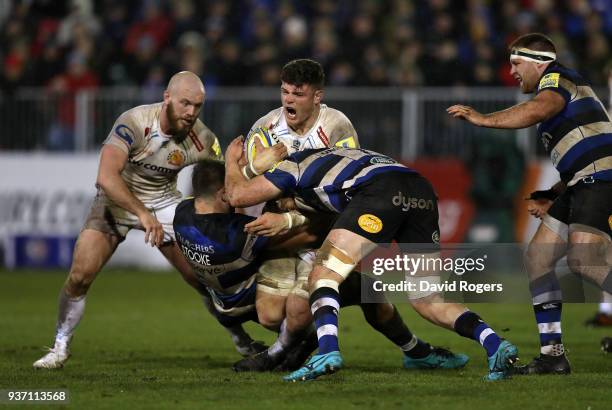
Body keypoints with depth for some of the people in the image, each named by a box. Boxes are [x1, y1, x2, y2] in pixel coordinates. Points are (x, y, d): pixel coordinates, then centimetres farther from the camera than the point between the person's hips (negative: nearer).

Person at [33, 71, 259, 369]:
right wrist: (142, 214, -46)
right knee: (80, 276, -15)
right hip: (117, 199, -2)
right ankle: (60, 348, 6)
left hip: (164, 200, 3)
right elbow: (106, 177, -40)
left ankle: (244, 344, 14)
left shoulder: (202, 140, -18)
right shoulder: (134, 123, -30)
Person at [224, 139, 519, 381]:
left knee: (323, 276, -3)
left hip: (381, 192, -7)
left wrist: (231, 160, 43)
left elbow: (238, 195, 21)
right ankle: (494, 344, -4)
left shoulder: (296, 164, 24)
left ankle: (328, 351, -26)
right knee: (427, 300, 14)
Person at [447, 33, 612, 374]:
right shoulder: (559, 90, 29)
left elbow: (538, 109, -26)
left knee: (583, 259, -27)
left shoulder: (557, 79, -2)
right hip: (581, 185, 11)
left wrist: (485, 119, -27)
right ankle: (553, 354, 6)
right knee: (537, 257, 7)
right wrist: (552, 197, 22)